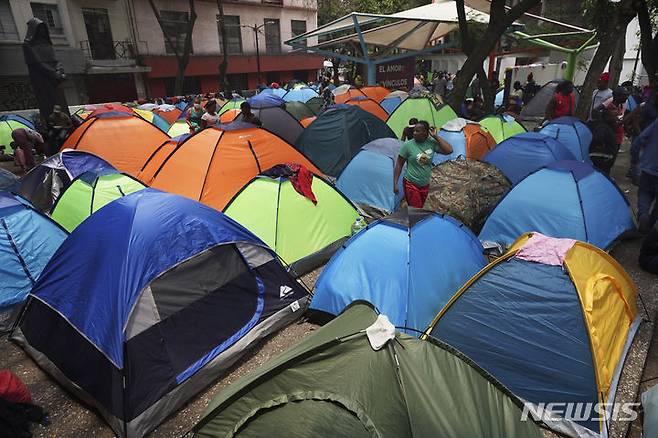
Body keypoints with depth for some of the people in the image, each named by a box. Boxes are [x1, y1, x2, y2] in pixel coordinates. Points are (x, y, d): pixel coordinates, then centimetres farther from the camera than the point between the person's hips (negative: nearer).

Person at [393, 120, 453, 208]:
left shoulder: (431, 143, -3)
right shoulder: (408, 145, -13)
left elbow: (449, 150, -11)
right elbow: (399, 165, -8)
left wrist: (436, 136, -10)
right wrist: (395, 183, -11)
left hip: (425, 185, 5)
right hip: (411, 184, -4)